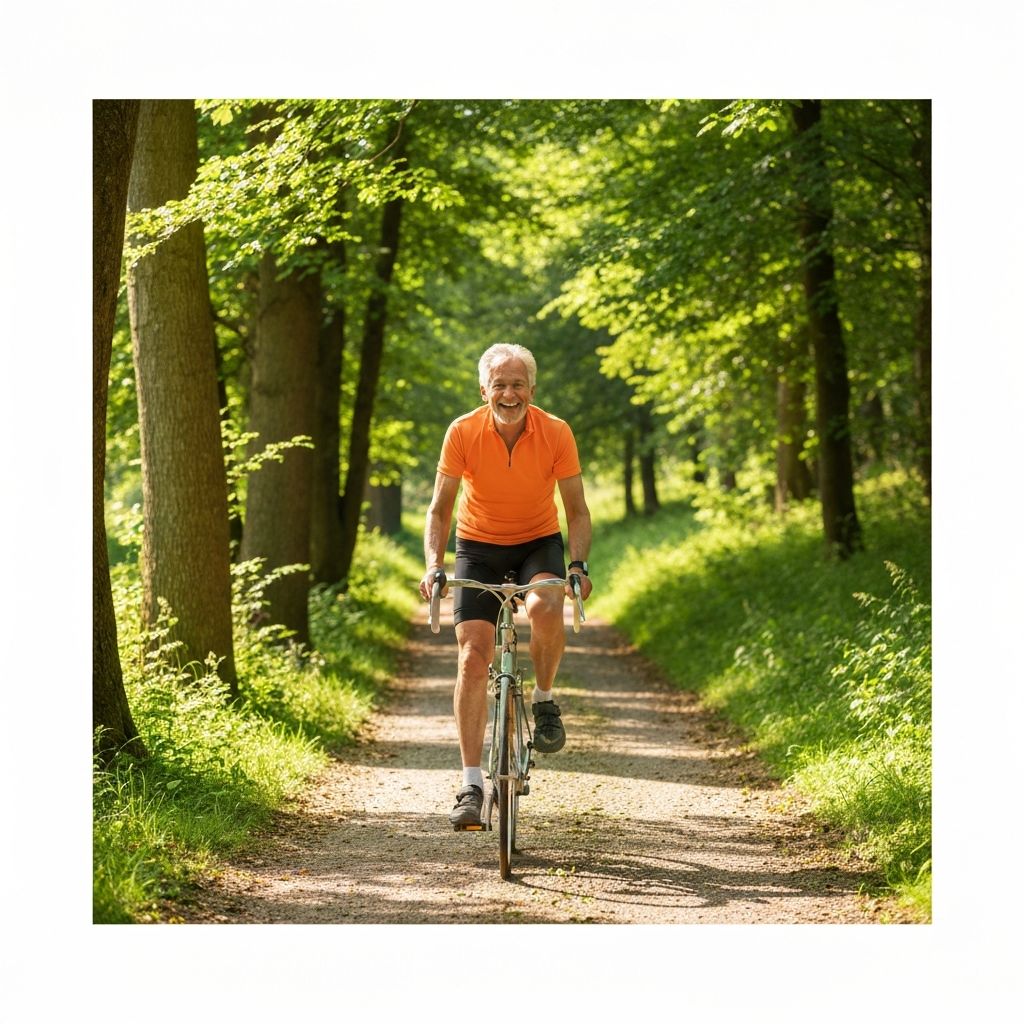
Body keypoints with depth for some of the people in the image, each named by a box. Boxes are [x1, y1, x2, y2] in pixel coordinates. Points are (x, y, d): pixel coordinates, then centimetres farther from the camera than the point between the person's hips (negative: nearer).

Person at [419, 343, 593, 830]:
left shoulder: (557, 433, -17)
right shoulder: (463, 433, -17)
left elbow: (576, 510, -11)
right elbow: (440, 508, -12)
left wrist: (578, 565, -27)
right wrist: (433, 565, -26)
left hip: (539, 542, 0)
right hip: (478, 547, 1)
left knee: (545, 607, -34)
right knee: (472, 655, -12)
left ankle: (544, 700, -5)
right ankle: (471, 785, -9)